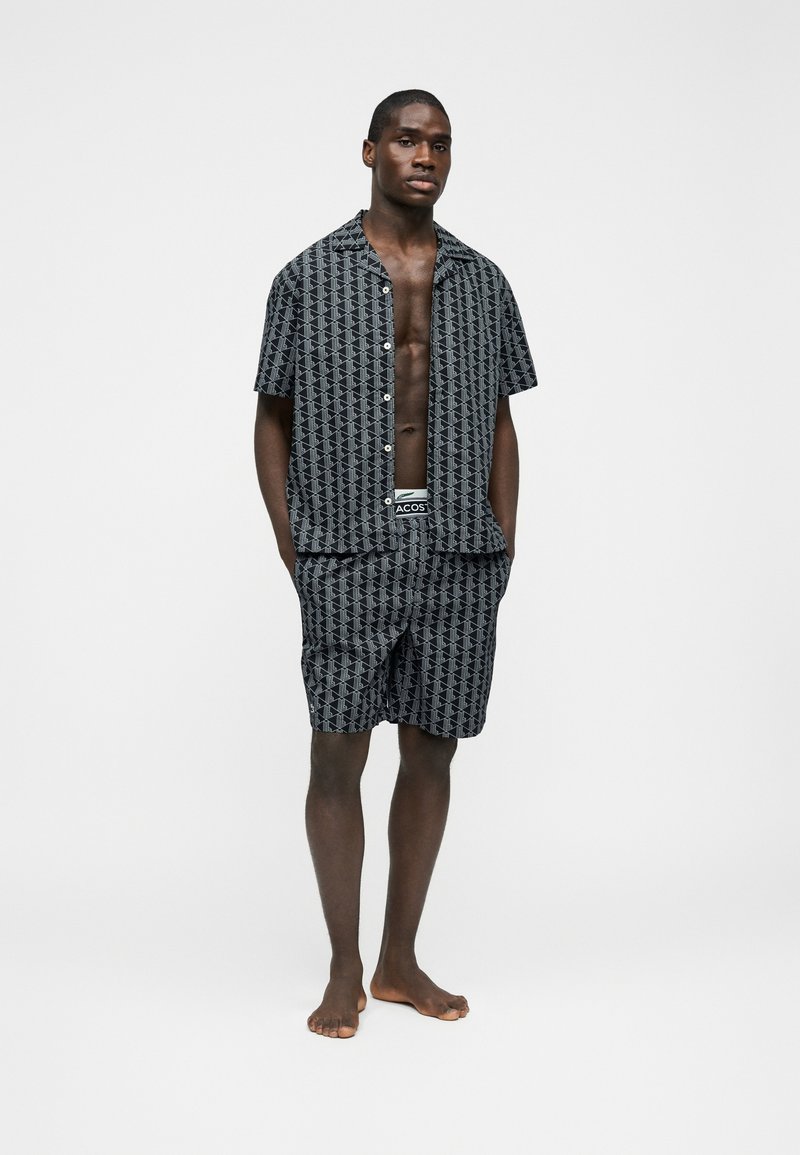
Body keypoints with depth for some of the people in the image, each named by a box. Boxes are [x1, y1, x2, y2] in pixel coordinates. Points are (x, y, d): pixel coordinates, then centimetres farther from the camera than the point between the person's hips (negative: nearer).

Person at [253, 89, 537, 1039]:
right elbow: (273, 419, 7)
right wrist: (289, 543, -1)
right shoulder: (310, 277, 5)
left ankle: (400, 962, 21)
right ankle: (344, 972, 13)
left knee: (432, 750, 7)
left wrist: (504, 542, 6)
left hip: (459, 553, 3)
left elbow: (500, 423, 14)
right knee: (338, 753, -2)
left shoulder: (482, 282, 12)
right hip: (348, 552, -2)